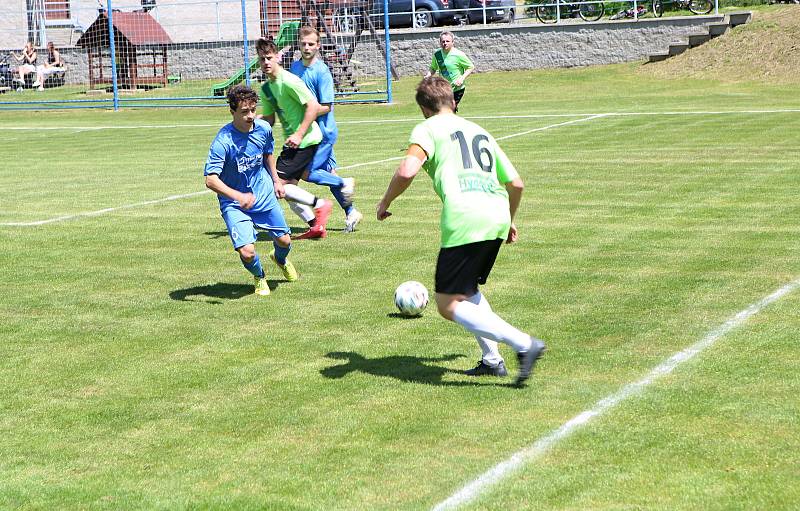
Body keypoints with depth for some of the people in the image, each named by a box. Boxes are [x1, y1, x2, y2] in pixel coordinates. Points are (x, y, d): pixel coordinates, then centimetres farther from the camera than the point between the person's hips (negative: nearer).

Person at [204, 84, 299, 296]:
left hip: (264, 196, 5)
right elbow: (210, 179, -35)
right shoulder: (223, 140, -27)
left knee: (284, 241, 12)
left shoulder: (263, 128, -9)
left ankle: (280, 259, 52)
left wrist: (276, 181, 19)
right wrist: (238, 197, -47)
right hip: (234, 204, -5)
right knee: (247, 252, -18)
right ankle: (259, 277, 18)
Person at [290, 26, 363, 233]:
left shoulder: (322, 72, -17)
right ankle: (351, 212, 23)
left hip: (323, 130, -8)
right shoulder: (295, 66, 6)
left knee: (307, 172, -10)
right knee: (329, 172, 13)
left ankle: (345, 183, 11)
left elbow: (326, 107, -17)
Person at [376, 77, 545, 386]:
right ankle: (492, 360, 22)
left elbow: (407, 171, -11)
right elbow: (515, 183, 27)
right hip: (498, 217, 7)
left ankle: (523, 344, -13)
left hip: (465, 220, -7)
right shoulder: (479, 131, 27)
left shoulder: (428, 129, 8)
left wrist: (385, 202, 7)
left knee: (448, 305, -2)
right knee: (468, 290, 28)